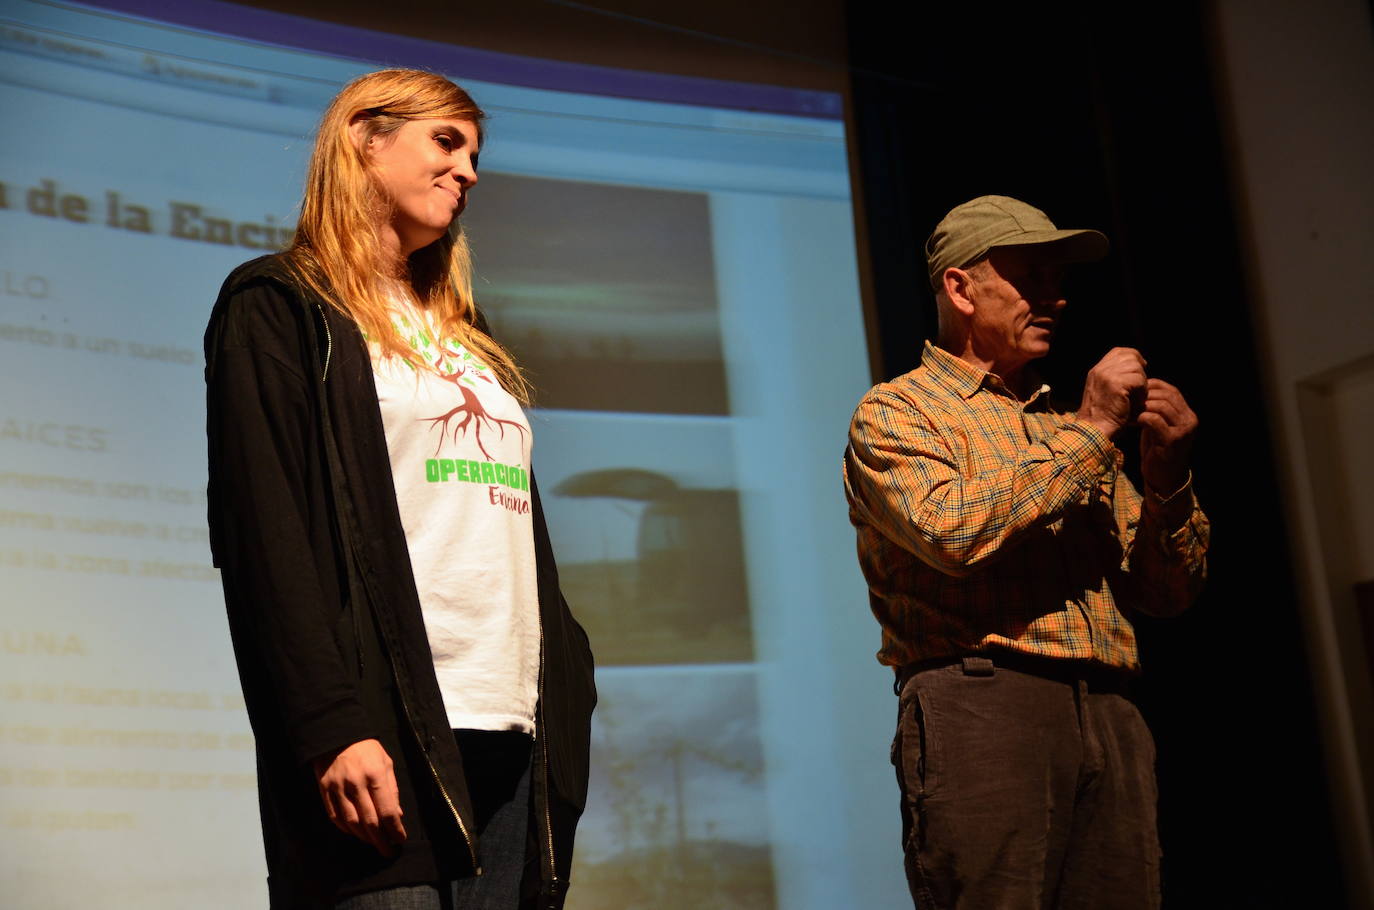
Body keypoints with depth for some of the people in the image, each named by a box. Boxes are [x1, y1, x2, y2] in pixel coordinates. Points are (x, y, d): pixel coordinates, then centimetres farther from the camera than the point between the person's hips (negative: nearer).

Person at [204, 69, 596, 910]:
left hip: (513, 744, 7)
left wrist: (568, 698, 11)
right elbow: (265, 533, -8)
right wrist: (330, 727, -18)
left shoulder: (465, 338, 26)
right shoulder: (280, 308, 4)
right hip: (386, 743, -6)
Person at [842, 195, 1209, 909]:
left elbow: (1165, 593, 21)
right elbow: (955, 530, -15)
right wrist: (1089, 431, -7)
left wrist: (1167, 475, 3)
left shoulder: (1069, 431, 25)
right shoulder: (895, 411, 7)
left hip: (1109, 717, 6)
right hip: (980, 706, -5)